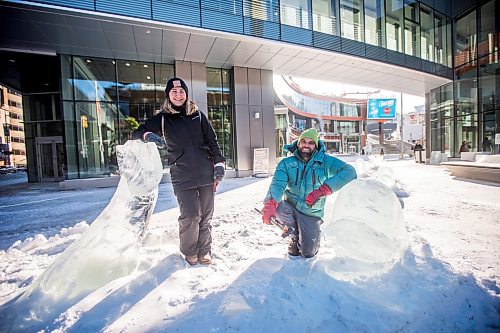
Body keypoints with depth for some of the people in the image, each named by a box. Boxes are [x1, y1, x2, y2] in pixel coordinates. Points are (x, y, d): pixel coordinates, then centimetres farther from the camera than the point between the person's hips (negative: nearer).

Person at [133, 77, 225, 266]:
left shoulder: (198, 115, 11)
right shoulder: (162, 119, 7)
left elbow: (212, 141, 11)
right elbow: (138, 132, 8)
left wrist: (219, 163, 2)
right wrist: (148, 136, -16)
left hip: (206, 173, 2)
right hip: (182, 177, -2)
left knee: (206, 216, 7)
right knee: (190, 216, -7)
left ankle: (204, 251, 26)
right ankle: (189, 252, 19)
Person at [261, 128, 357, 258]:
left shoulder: (325, 161, -10)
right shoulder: (286, 163, -7)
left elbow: (350, 172, -24)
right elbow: (278, 184, -21)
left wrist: (322, 190, -37)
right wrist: (270, 204, -44)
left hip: (311, 213, 0)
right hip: (291, 207, 1)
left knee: (308, 253, -4)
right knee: (275, 205, -32)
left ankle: (314, 234, 36)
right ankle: (295, 236, 2)